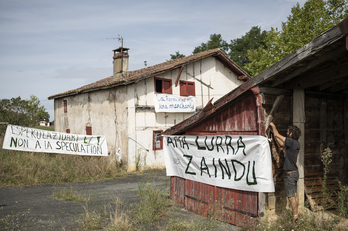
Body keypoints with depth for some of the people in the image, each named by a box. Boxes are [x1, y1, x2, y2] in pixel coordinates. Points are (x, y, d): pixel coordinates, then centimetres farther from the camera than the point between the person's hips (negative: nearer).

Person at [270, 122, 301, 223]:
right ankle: (296, 213, 24)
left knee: (291, 196, -3)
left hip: (290, 173, -9)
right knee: (295, 194, 15)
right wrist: (273, 131, 23)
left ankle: (295, 216, 2)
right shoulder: (295, 143, 7)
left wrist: (273, 126, 5)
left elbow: (277, 135, -14)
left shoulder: (291, 142, -20)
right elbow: (282, 144, 21)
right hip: (294, 172, 9)